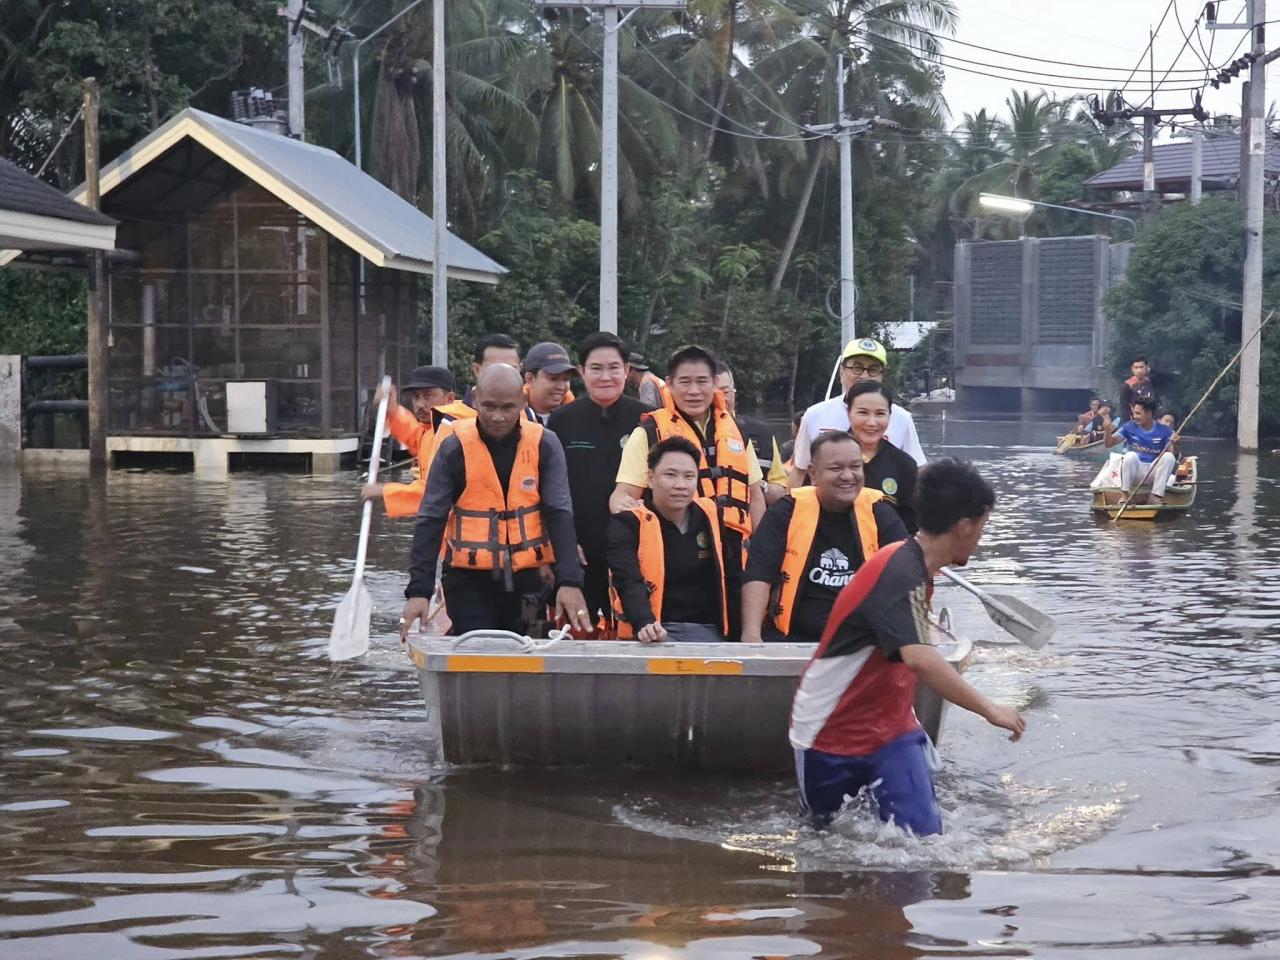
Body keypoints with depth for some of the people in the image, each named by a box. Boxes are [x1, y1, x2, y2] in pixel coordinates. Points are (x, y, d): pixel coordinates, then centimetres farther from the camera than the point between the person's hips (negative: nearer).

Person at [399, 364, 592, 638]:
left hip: (525, 580, 2)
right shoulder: (455, 448, -7)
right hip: (468, 580, -2)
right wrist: (419, 591, -16)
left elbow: (558, 515, -6)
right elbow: (431, 521, -8)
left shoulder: (544, 445, -3)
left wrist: (569, 582, -18)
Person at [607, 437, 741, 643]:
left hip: (708, 632, 4)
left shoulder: (713, 517, 11)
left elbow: (733, 579, 17)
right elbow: (629, 584, -15)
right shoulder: (628, 525, -1)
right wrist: (646, 625, -35)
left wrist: (736, 635, 7)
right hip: (654, 635, -4)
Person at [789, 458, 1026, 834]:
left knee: (924, 836, -9)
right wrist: (990, 710, -38)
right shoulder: (898, 573, -26)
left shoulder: (915, 568, 3)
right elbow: (919, 659, -40)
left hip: (890, 729, 7)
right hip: (829, 735, -7)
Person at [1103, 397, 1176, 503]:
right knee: (1130, 456, -30)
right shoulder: (1129, 427, 1)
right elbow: (1109, 443, -2)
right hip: (1135, 473, 0)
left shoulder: (1164, 431, -1)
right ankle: (1125, 494, -23)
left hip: (1154, 473, 0)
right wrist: (1108, 432, -22)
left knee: (1169, 457, -25)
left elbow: (1170, 453, -6)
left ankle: (1155, 495, -26)